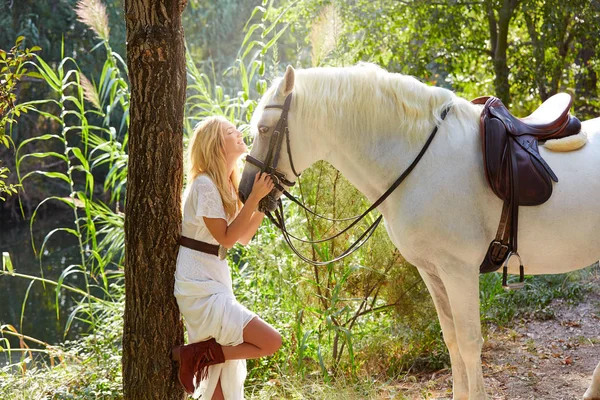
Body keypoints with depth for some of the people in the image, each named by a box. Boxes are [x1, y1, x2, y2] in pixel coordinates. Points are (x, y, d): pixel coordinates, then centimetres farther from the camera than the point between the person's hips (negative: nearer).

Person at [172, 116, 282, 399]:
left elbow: (244, 237, 15)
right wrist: (255, 197, -18)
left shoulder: (227, 186, 13)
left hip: (215, 285, 9)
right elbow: (226, 237, -18)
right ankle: (193, 354, -8)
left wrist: (264, 200, 7)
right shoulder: (205, 184, -14)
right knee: (270, 341, -15)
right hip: (200, 289, -9)